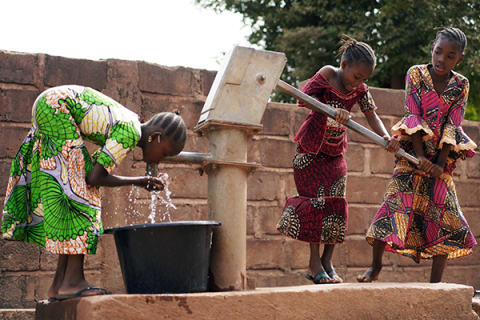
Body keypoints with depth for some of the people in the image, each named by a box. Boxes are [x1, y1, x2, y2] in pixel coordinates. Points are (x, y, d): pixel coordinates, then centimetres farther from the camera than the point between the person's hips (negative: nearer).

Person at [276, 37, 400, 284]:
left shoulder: (360, 90, -2)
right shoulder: (325, 76, -16)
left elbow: (372, 116, -6)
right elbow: (305, 98, -28)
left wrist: (386, 137, -26)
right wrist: (333, 110, -43)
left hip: (336, 152, 5)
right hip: (311, 149, -5)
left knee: (336, 205, -1)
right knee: (317, 202, -9)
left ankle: (326, 263, 7)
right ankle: (314, 265, -4)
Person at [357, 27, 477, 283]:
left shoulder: (461, 85, 0)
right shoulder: (416, 74, -3)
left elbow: (452, 125, -5)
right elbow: (413, 115, -9)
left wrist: (441, 163, -14)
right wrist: (420, 156, -18)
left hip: (441, 157, 2)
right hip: (413, 151, -2)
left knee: (444, 214, -3)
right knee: (394, 201, -12)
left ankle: (435, 281, 5)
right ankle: (375, 266, 4)